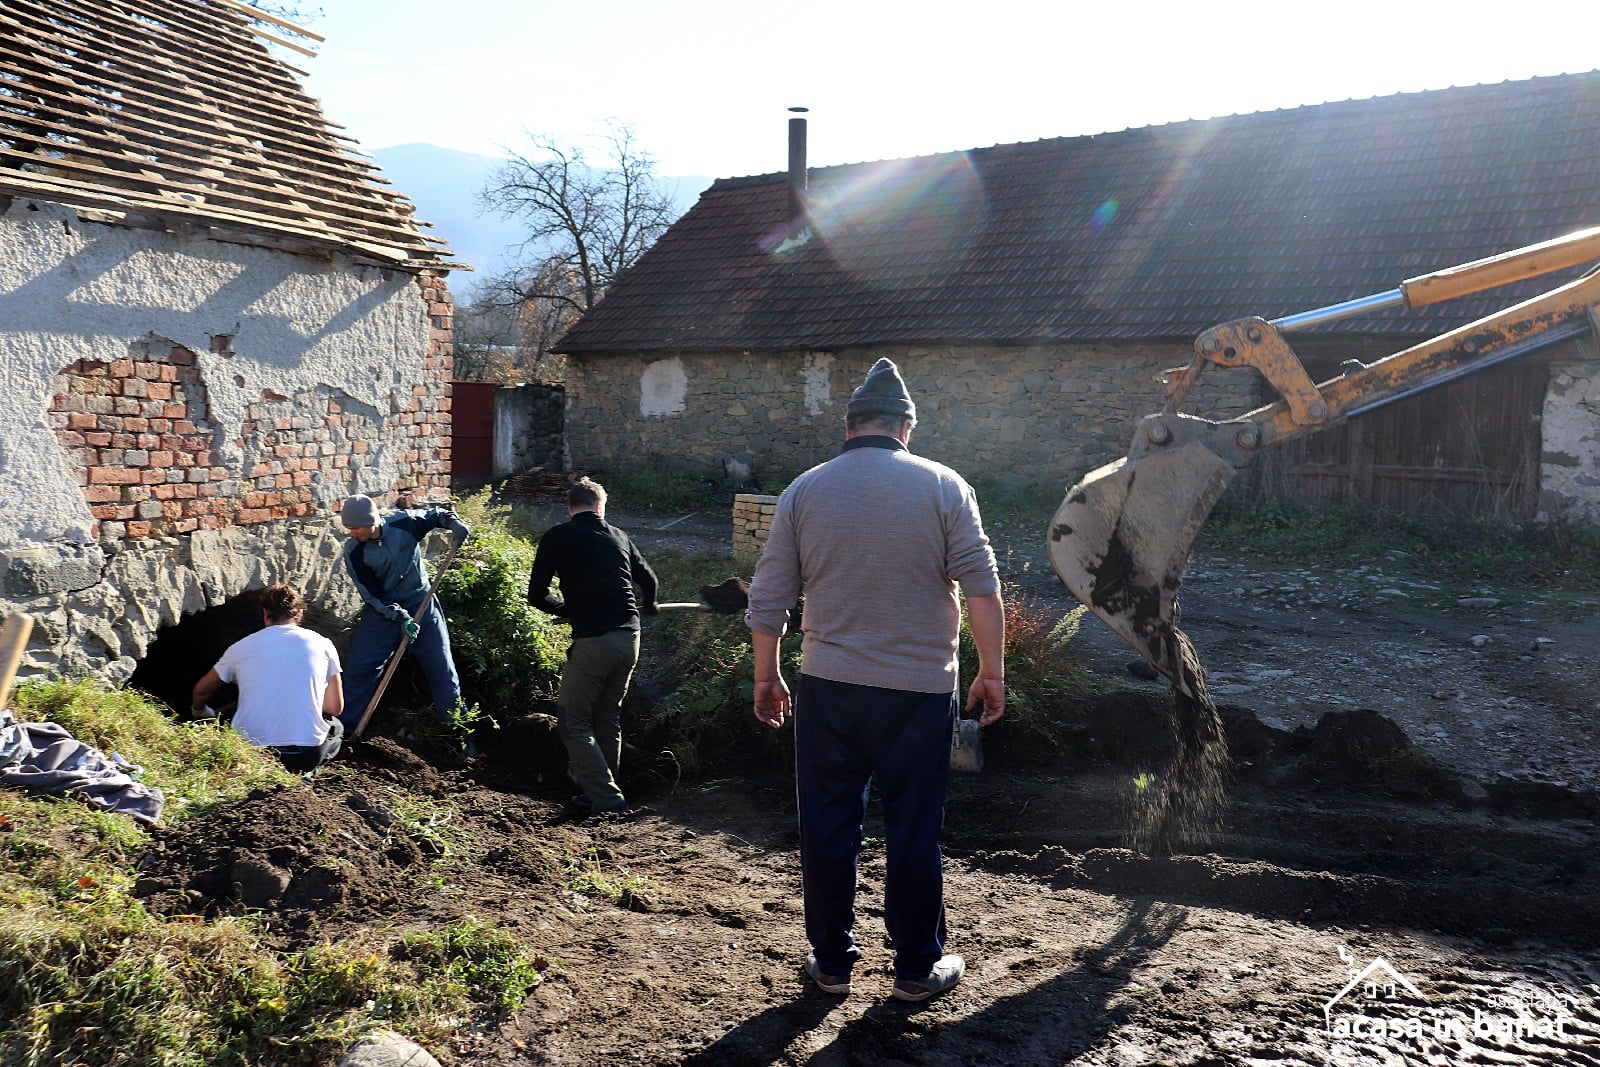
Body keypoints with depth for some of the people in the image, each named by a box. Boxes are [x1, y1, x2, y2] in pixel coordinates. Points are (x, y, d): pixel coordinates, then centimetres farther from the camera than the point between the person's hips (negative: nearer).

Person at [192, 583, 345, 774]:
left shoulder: (242, 646, 8)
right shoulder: (322, 644, 4)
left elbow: (201, 691, 25)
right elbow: (335, 708, 9)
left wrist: (199, 713, 48)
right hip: (306, 757, -1)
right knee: (335, 728, 31)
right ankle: (302, 773, 7)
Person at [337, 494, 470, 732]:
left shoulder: (403, 523, -15)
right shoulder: (353, 552, -14)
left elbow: (437, 514, 3)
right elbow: (371, 594, -14)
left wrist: (454, 523, -18)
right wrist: (399, 616, -25)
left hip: (421, 603, 0)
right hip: (381, 609, 0)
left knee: (441, 665, 3)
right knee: (361, 666, -3)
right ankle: (346, 725, 11)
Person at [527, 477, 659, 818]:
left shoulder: (557, 537, 1)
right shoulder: (618, 536, 14)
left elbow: (537, 595, 0)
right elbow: (649, 581, 21)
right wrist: (645, 608, 42)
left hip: (593, 640, -6)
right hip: (629, 637, 6)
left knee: (573, 720, 4)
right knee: (608, 717, 19)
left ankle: (607, 800, -1)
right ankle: (603, 792, 27)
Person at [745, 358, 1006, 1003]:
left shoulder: (804, 491, 2)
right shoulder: (942, 486, -4)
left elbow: (768, 599, 4)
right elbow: (982, 589, -7)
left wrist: (766, 676, 15)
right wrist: (992, 672, 3)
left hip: (827, 686, 2)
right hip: (920, 689, -1)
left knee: (828, 826, 12)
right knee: (914, 830, 9)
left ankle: (832, 960, 23)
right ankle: (917, 968, 21)